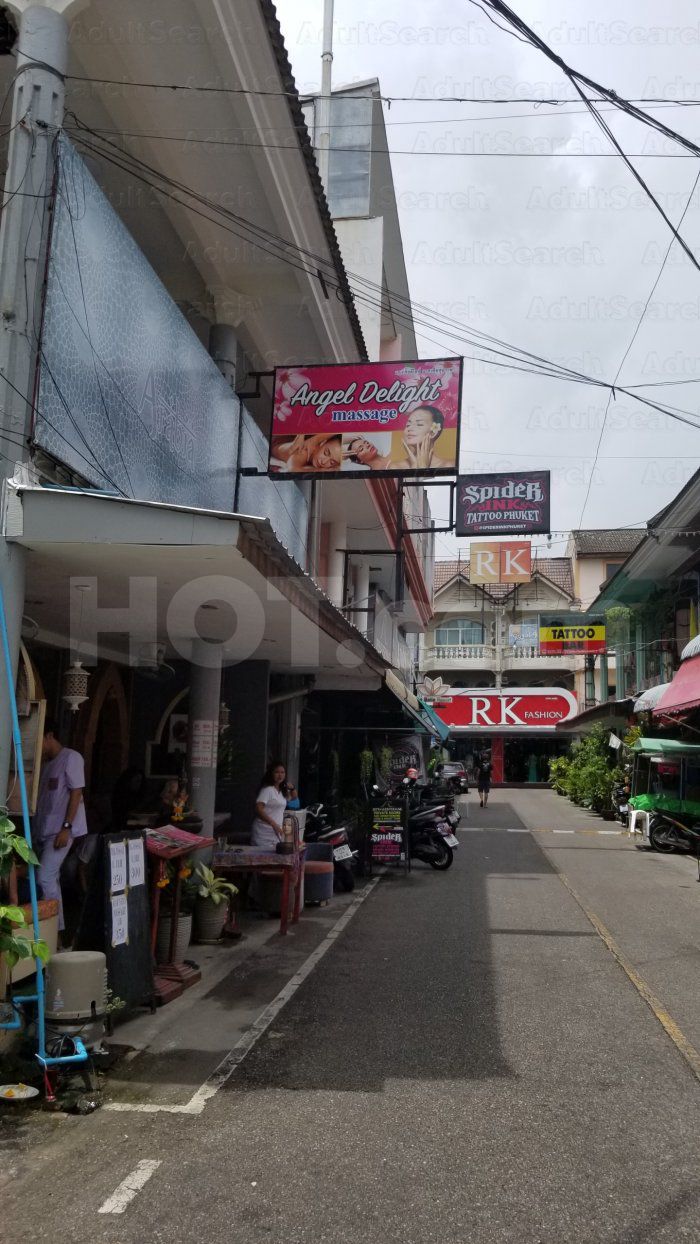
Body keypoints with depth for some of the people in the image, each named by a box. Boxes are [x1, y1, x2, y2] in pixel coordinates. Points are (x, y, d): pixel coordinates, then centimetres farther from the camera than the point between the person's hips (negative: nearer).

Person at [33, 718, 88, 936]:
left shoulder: (71, 758, -9)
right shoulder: (46, 762, 15)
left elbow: (76, 794, -13)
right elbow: (43, 798, 17)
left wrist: (66, 827, -18)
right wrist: (35, 830, 13)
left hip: (60, 830, -8)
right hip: (43, 830, 8)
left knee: (45, 877, -14)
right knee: (50, 878, 10)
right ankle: (57, 926, 18)